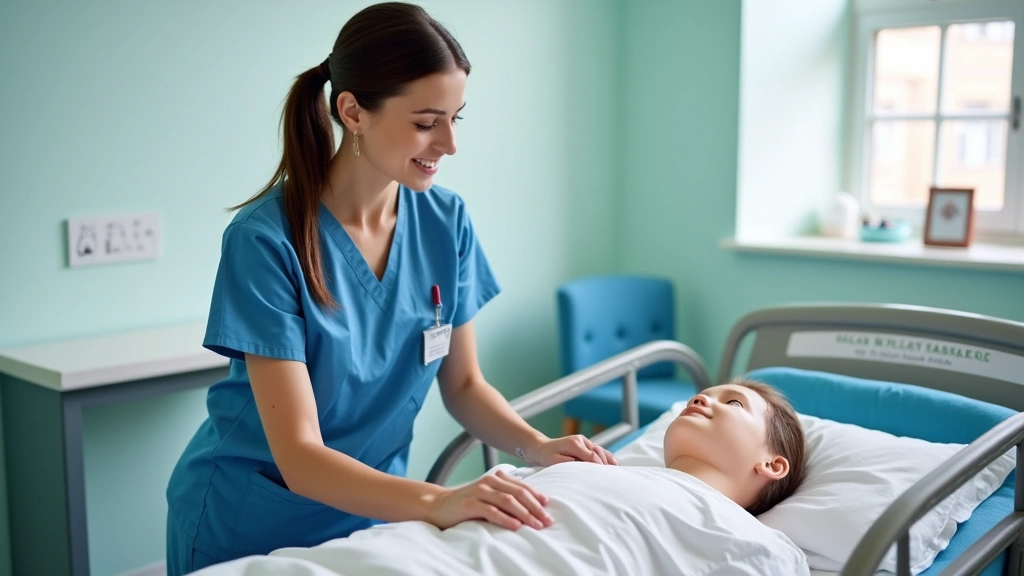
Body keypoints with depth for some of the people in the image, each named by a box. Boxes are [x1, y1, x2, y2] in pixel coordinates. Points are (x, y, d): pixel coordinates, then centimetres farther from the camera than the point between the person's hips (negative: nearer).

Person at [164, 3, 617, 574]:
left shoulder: (446, 221, -9)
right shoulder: (266, 240, -24)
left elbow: (463, 384, 0)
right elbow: (299, 457, -27)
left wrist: (536, 444, -17)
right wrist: (436, 502, -40)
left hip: (372, 512, 4)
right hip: (249, 526, -4)